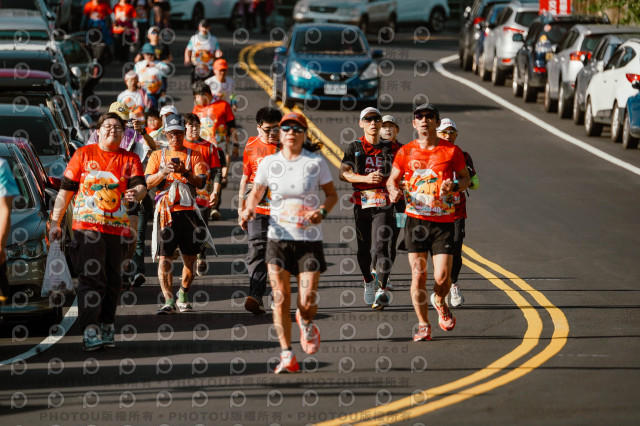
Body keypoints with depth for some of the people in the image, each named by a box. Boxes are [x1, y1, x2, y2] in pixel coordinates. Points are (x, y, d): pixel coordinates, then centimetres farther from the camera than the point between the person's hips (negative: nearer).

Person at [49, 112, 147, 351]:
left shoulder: (130, 160, 11)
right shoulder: (83, 154, 8)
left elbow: (140, 185, -4)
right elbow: (66, 189, 9)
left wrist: (136, 193, -29)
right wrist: (55, 221, 5)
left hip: (117, 229, 3)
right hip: (86, 225, -3)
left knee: (112, 280, 7)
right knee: (91, 277, -12)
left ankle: (106, 326, 17)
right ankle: (90, 330, -16)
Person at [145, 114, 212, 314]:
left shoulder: (194, 155, 9)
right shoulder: (158, 156, 13)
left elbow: (201, 183, -3)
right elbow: (148, 182, 2)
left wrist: (185, 172, -20)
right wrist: (164, 172, -15)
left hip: (188, 211, 0)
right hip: (165, 212, 0)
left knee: (190, 258, 3)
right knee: (164, 258, -9)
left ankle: (183, 297, 20)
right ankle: (169, 301, -11)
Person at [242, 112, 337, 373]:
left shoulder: (316, 162, -1)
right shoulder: (269, 163, 3)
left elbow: (332, 194, 8)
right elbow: (256, 193, 13)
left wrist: (322, 211, -12)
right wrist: (250, 209, -8)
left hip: (310, 240, -1)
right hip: (278, 238, 1)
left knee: (308, 302, -5)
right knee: (280, 298, -8)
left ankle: (306, 323, 33)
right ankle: (287, 357, 0)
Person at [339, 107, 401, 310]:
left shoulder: (391, 148, 10)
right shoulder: (354, 148, 6)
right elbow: (343, 173, -6)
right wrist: (365, 178, -21)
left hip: (383, 203, -1)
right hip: (361, 202, 1)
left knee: (381, 247, -14)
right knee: (363, 248, 8)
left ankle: (382, 290, -16)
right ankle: (368, 281, 34)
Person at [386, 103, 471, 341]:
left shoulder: (451, 151, 2)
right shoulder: (406, 152, 5)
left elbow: (466, 178, 12)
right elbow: (392, 179, 14)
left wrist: (455, 186, -10)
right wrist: (394, 190, -9)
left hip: (443, 221, -1)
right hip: (415, 219, 1)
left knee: (442, 277, -8)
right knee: (418, 274, -3)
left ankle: (440, 304, 26)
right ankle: (423, 326, 9)